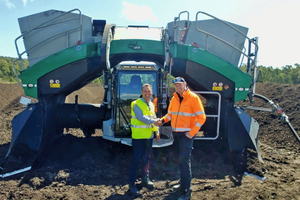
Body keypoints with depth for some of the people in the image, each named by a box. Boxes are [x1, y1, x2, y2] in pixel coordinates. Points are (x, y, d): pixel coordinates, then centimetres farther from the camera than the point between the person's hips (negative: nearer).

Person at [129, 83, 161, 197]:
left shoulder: (151, 105, 12)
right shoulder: (136, 104, -12)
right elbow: (141, 117, -24)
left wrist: (156, 131, 11)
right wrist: (154, 121, -29)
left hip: (149, 136, 7)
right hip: (138, 136, -7)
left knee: (146, 159, 17)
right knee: (136, 160, -1)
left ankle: (145, 179, 33)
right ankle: (132, 184, 9)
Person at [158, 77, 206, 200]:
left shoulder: (193, 98, -11)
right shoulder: (174, 99, 7)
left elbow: (201, 117, -13)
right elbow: (170, 114, 14)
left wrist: (191, 133, -17)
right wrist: (163, 120, -7)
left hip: (186, 134, -6)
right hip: (175, 133, 6)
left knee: (183, 161, -9)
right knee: (182, 160, 19)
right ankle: (184, 183, 38)